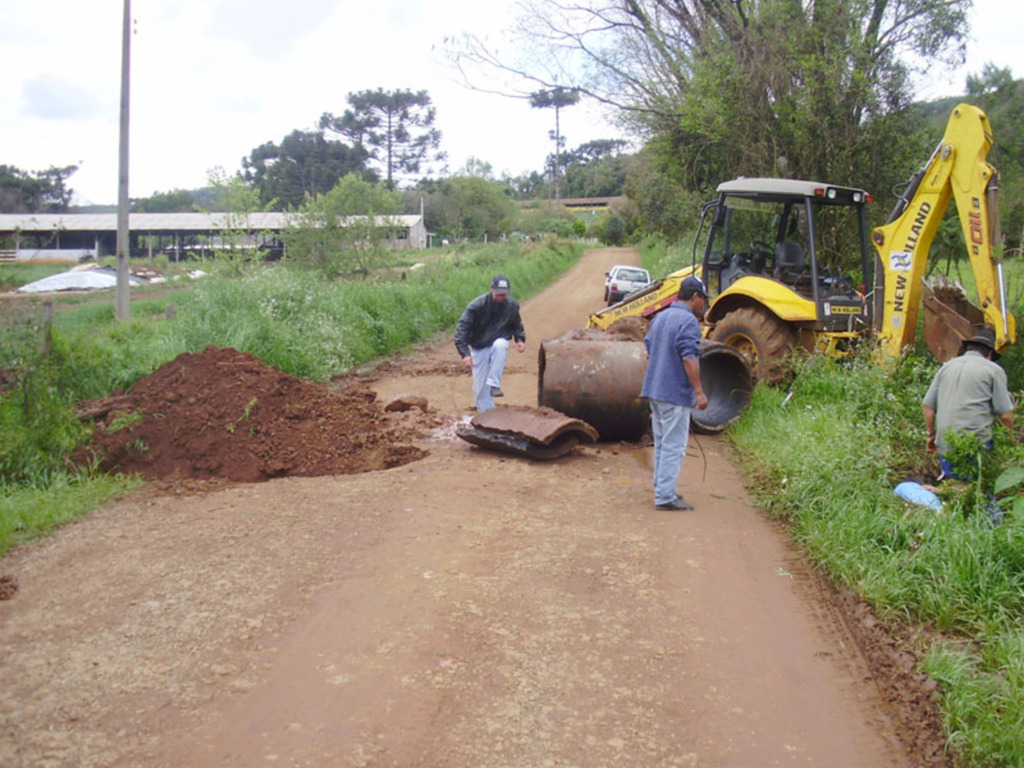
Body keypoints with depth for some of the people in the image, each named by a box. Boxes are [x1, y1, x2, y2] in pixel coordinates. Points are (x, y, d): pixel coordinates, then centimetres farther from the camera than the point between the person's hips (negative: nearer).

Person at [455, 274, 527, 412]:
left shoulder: (512, 305, -8)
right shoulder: (477, 305, -19)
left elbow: (516, 324, 13)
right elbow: (462, 328, -21)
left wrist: (520, 339, -6)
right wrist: (465, 353, -30)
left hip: (499, 343, 1)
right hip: (479, 349, -1)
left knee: (500, 345, -36)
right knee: (481, 386, -3)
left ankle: (494, 384, -30)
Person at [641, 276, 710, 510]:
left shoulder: (660, 317, 15)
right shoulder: (688, 320, -13)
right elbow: (689, 359, -20)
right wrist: (699, 392, -18)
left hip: (654, 390, 9)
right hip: (675, 393, -9)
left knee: (661, 443, 16)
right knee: (674, 446, -5)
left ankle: (662, 489, 23)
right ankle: (665, 496, -4)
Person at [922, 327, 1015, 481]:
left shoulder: (948, 366, 15)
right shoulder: (993, 370, 1)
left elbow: (927, 406, 14)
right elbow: (1005, 416, -2)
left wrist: (932, 434, 26)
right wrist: (1011, 429, 20)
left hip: (944, 445, 5)